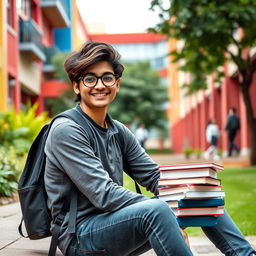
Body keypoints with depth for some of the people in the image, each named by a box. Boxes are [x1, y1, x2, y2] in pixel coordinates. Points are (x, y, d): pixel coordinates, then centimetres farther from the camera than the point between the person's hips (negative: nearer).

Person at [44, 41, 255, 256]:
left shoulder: (119, 131, 11)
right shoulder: (66, 131, -14)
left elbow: (155, 177, 10)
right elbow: (104, 195, -23)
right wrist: (167, 213, -25)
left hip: (114, 225, 8)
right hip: (81, 237, -8)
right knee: (156, 209, -35)